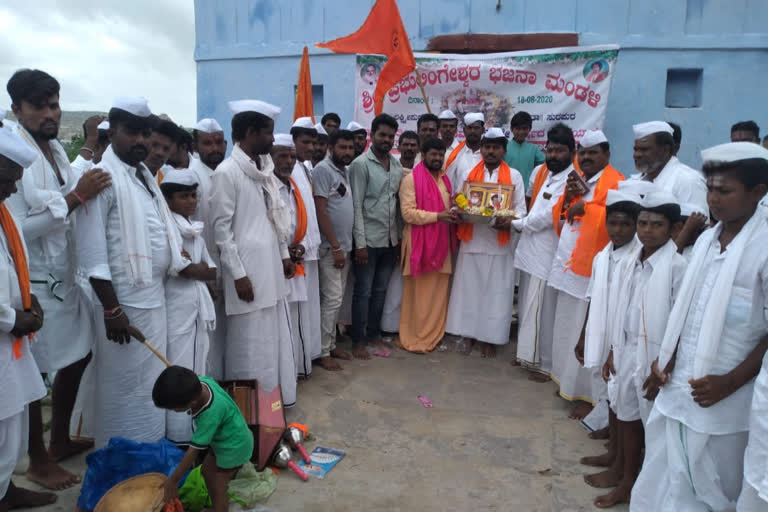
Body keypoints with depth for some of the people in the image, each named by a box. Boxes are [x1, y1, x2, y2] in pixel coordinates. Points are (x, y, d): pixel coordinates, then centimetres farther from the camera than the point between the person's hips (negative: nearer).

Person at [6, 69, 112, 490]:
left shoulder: (56, 148, 8)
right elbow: (20, 227, -23)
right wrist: (76, 196, -24)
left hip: (66, 276, 8)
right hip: (33, 283, -8)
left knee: (76, 359, 18)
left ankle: (60, 441, 38)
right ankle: (37, 462, 26)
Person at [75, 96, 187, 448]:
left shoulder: (144, 174, 11)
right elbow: (92, 254, -18)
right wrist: (111, 309, -19)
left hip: (154, 297, 8)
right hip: (124, 302, -8)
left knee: (151, 382, 18)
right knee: (126, 385, 5)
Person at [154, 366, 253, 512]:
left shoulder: (210, 415, -40)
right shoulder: (200, 382, -23)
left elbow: (193, 451, -30)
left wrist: (173, 481, -20)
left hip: (234, 445, -9)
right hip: (223, 438, 9)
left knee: (218, 487, 0)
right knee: (207, 471, 21)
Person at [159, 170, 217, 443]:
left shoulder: (194, 228, 15)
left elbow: (212, 272, 11)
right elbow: (186, 270, -20)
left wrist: (193, 267, -7)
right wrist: (201, 269, -3)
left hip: (198, 305, 8)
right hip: (178, 307, -8)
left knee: (197, 368, 14)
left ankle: (197, 426, 26)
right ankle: (181, 435, 10)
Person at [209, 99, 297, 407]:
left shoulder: (265, 168, 11)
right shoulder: (227, 172, -12)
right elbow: (221, 228, -13)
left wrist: (284, 254, 15)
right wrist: (238, 274, -15)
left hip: (271, 266, 8)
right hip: (247, 270, -7)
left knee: (276, 338, 15)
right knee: (250, 343, 3)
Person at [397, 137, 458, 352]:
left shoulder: (445, 179, 15)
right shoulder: (411, 179, -8)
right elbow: (408, 213, -15)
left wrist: (454, 214, 3)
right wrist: (437, 216, -21)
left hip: (441, 243, 7)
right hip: (420, 244, -7)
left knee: (439, 293, 11)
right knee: (419, 293, 1)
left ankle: (433, 335, 23)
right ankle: (415, 338, 11)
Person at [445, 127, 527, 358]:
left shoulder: (514, 176, 4)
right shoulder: (470, 174, 10)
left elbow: (520, 209, -1)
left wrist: (509, 221, -22)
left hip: (500, 244, -2)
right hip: (472, 241, 2)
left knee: (495, 292, 3)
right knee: (469, 289, 7)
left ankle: (490, 339, 15)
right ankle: (469, 335, 20)